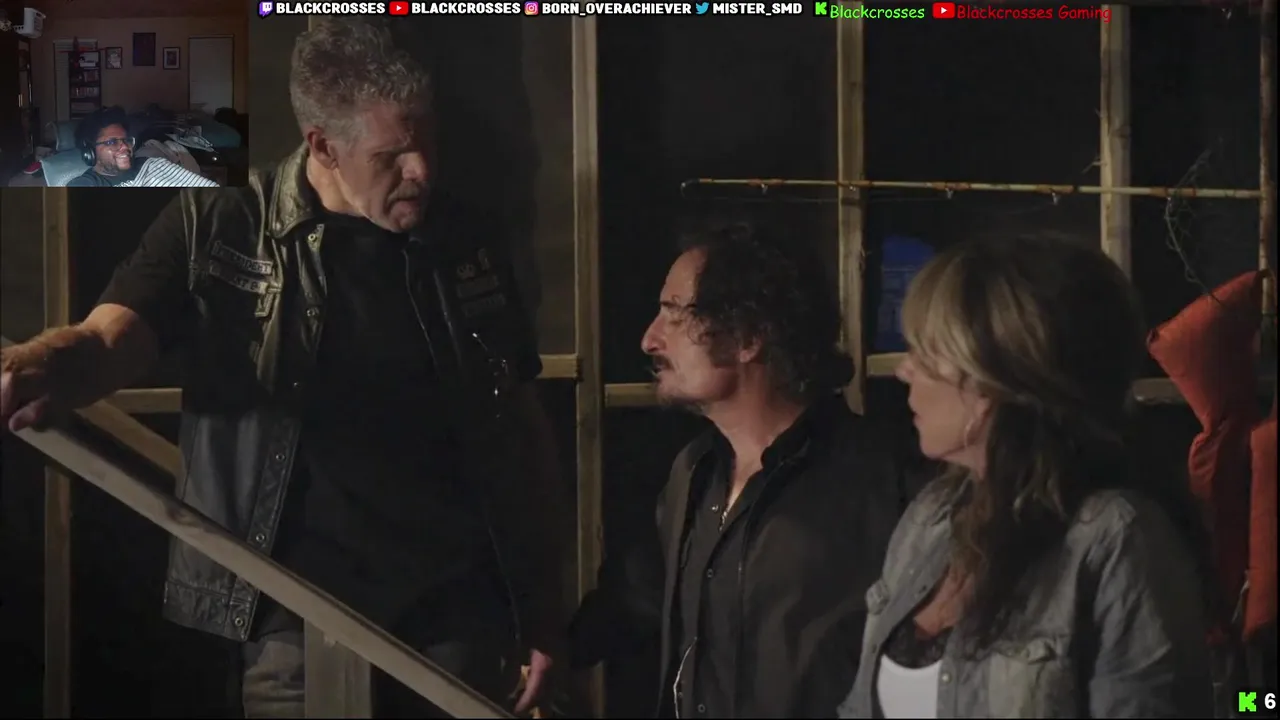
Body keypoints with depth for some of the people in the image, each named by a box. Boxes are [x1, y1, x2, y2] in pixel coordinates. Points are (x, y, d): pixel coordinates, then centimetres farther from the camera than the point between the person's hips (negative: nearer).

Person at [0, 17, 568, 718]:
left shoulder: (468, 244, 6)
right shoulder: (216, 229, -2)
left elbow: (524, 426, 11)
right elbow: (108, 340, -15)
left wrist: (543, 607, 10)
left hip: (461, 611, 3)